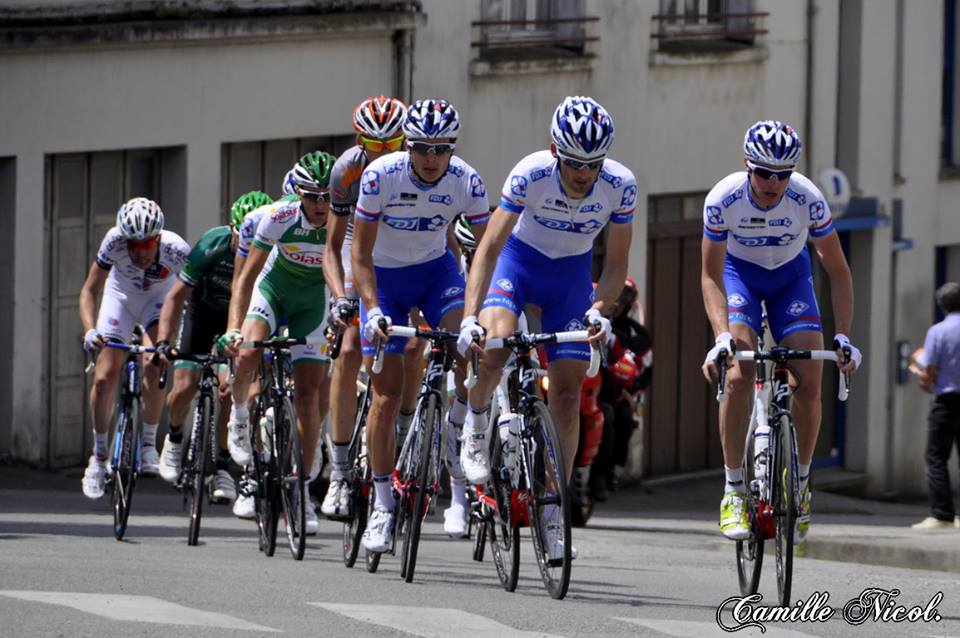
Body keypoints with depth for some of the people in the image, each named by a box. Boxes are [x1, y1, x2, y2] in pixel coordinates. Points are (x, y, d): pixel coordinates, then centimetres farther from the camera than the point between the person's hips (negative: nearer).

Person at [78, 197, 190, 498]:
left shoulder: (176, 249, -36)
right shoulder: (114, 242, -33)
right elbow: (89, 292, -26)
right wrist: (90, 330, -42)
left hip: (160, 300, -1)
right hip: (121, 295, 1)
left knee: (153, 367, -25)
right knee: (104, 378, -7)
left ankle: (149, 444, -7)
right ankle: (98, 456, 12)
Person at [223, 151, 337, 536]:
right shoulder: (279, 219, -28)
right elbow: (246, 276, -23)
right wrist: (233, 328, -34)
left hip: (314, 298, 1)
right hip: (274, 286, -1)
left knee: (310, 392, -5)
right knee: (249, 355, -29)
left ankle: (301, 489, 3)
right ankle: (239, 414, 4)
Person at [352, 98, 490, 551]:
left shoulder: (466, 182, -20)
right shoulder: (380, 176, -25)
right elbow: (361, 253, -20)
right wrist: (373, 310, -32)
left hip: (436, 271, 1)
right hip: (384, 276, -1)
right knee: (387, 393, -6)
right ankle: (382, 503, 4)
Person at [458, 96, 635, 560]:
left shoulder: (619, 185, -23)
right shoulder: (530, 175, -29)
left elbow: (616, 264, -14)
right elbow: (488, 247, -29)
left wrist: (599, 310, -33)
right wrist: (470, 315, -40)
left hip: (571, 277, 2)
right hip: (519, 261, -2)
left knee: (567, 397, -4)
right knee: (494, 344, -32)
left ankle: (553, 508, 6)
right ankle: (477, 421, -1)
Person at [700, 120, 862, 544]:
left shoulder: (808, 200, -29)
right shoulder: (723, 199, -30)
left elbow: (837, 270, -19)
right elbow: (711, 275, -22)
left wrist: (843, 336, -26)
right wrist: (722, 335, -36)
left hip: (790, 275, 1)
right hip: (739, 273, -1)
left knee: (809, 384, -13)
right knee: (738, 377, -22)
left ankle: (800, 484, 7)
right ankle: (733, 490, -13)